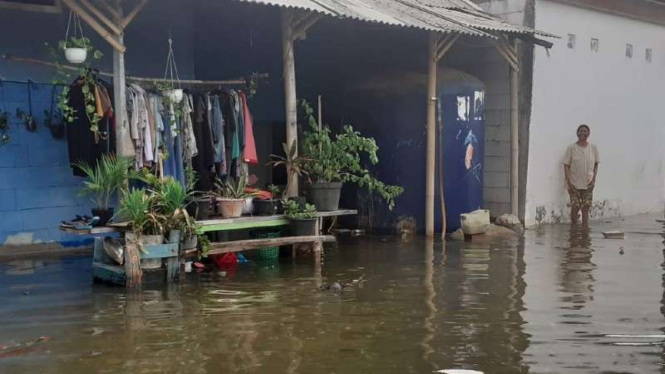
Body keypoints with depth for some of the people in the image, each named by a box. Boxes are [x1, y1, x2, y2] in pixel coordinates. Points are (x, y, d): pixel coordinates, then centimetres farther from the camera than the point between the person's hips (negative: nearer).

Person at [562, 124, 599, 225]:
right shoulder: (571, 148, -5)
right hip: (574, 184, -2)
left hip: (588, 184, 2)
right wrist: (569, 182, -13)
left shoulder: (593, 148, 3)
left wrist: (594, 179, -1)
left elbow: (596, 164, 12)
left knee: (586, 208, 1)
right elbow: (566, 165, -5)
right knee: (575, 207, -5)